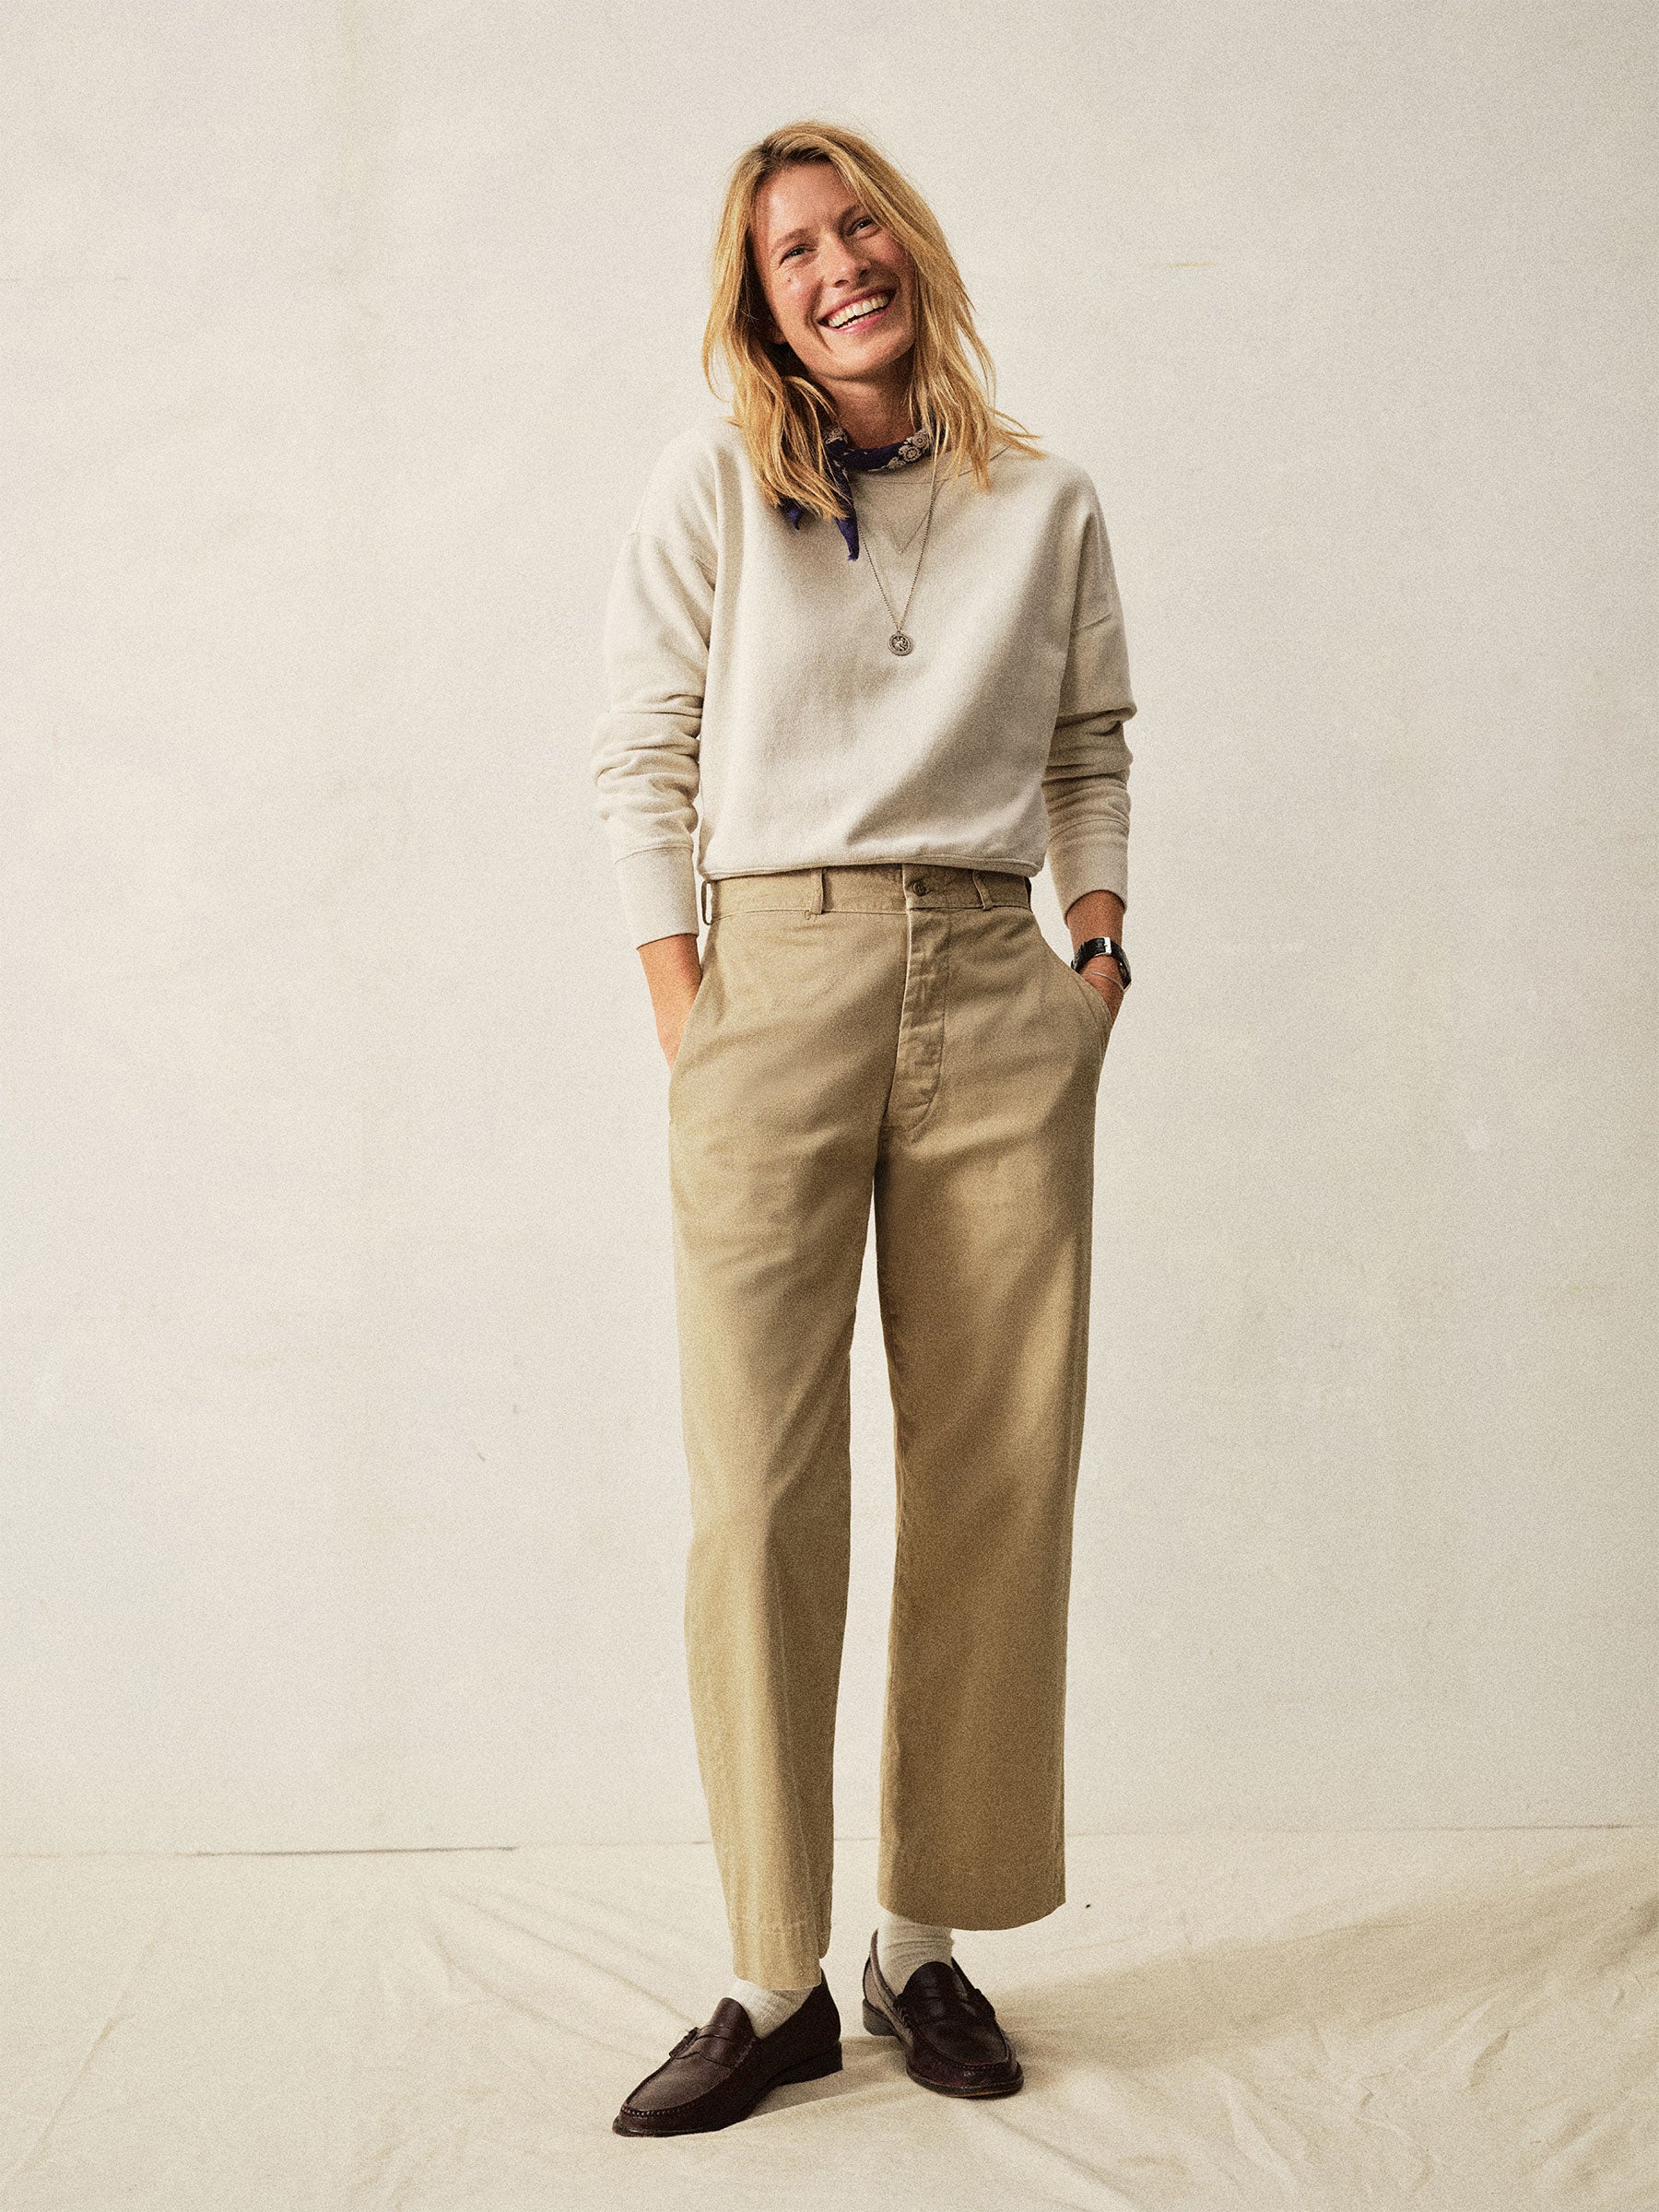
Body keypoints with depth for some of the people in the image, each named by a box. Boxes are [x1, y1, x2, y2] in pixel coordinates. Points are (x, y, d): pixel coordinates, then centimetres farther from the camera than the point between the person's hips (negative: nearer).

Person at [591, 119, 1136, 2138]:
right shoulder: (710, 491, 7)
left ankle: (927, 1939, 16)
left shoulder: (1047, 507, 14)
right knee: (758, 1490, -5)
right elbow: (642, 764, 3)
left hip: (996, 991, 3)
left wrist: (1103, 949, 6)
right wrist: (688, 1021, -6)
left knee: (995, 1477, 2)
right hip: (774, 979, -2)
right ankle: (775, 1983, 6)